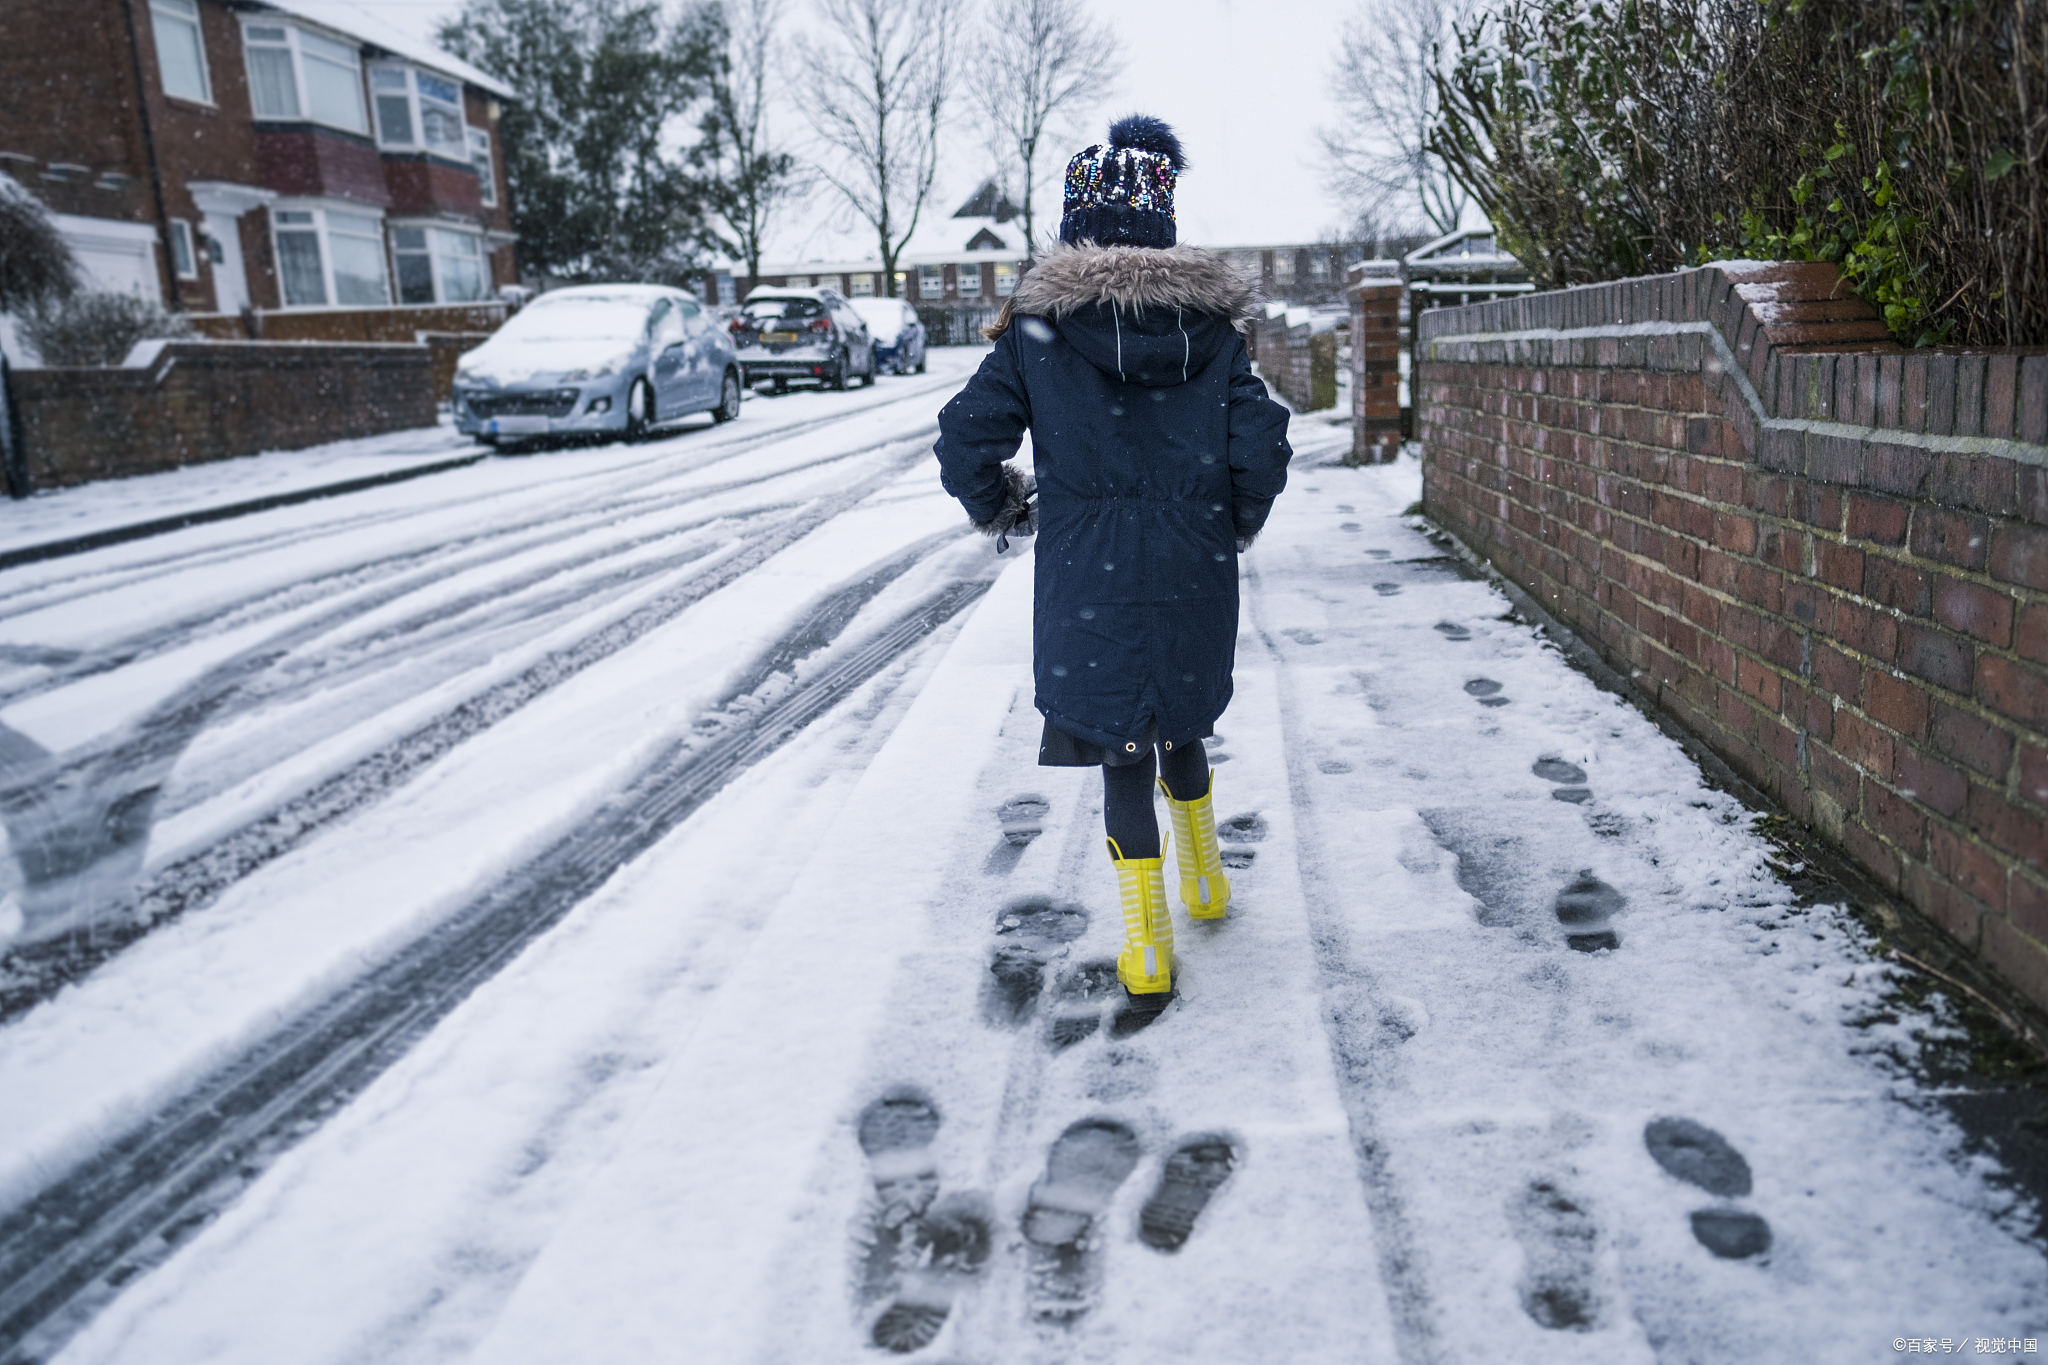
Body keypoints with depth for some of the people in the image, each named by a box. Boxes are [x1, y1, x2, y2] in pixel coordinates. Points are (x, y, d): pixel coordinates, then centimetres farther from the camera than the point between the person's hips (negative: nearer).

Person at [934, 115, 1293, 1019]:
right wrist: (1236, 526, 13)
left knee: (1121, 751, 6)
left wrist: (1000, 511, 11)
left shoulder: (1038, 327, -6)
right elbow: (1262, 445, -6)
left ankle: (1148, 957, 9)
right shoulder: (1211, 324, 0)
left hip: (1086, 578, -3)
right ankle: (1206, 883, 43)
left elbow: (966, 441, -9)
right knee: (1179, 724, 25)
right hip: (1193, 573, 3)